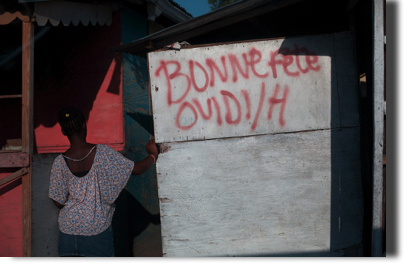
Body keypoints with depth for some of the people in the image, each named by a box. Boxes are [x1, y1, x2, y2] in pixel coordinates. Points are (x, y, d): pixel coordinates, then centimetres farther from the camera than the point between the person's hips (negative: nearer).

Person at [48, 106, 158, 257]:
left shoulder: (60, 163, -8)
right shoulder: (102, 153, -13)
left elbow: (59, 202, -2)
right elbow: (136, 169, -9)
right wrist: (153, 155, 10)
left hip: (68, 229, 2)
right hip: (97, 229, -2)